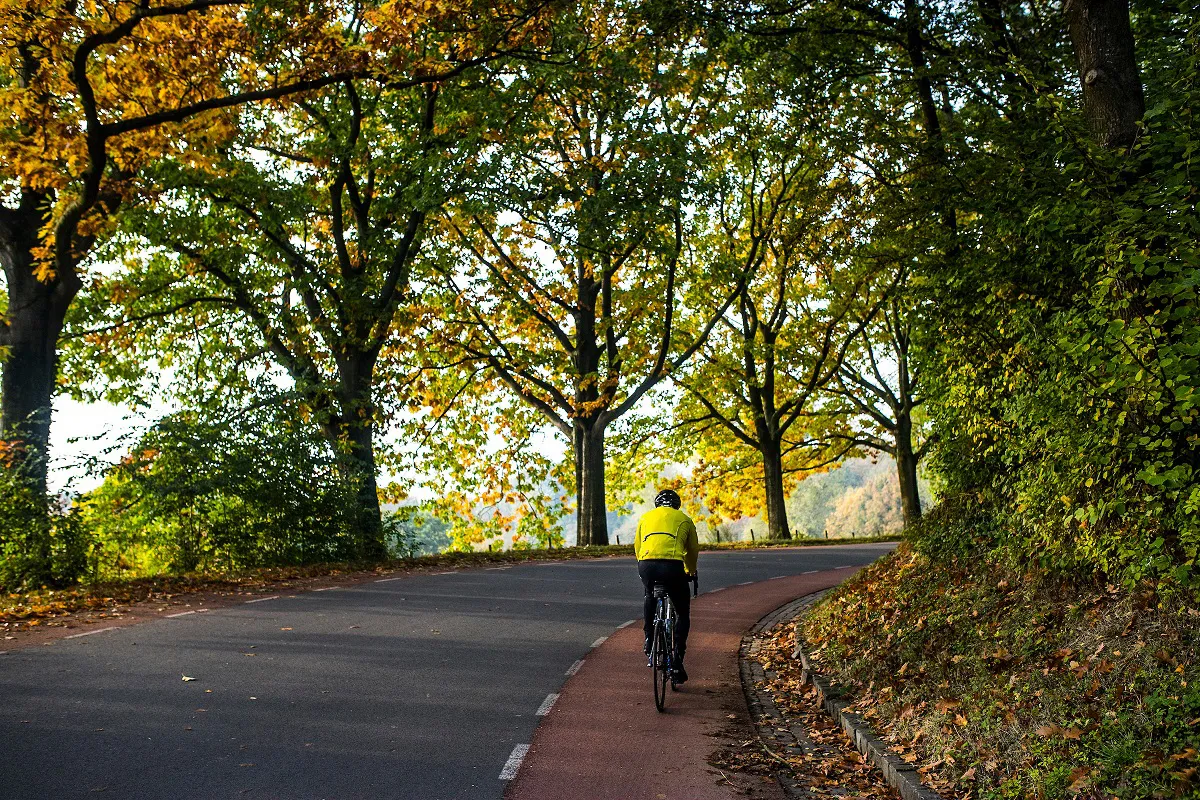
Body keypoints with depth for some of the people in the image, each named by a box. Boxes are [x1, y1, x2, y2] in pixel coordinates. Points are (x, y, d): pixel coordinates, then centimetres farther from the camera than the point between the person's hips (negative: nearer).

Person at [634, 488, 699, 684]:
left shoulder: (645, 517, 26)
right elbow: (693, 550, 29)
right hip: (672, 566, -2)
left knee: (650, 597, 35)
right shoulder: (684, 520, 23)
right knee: (683, 614, 16)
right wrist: (690, 572, 47)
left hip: (646, 565, 2)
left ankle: (649, 638, 29)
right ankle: (677, 660, 6)